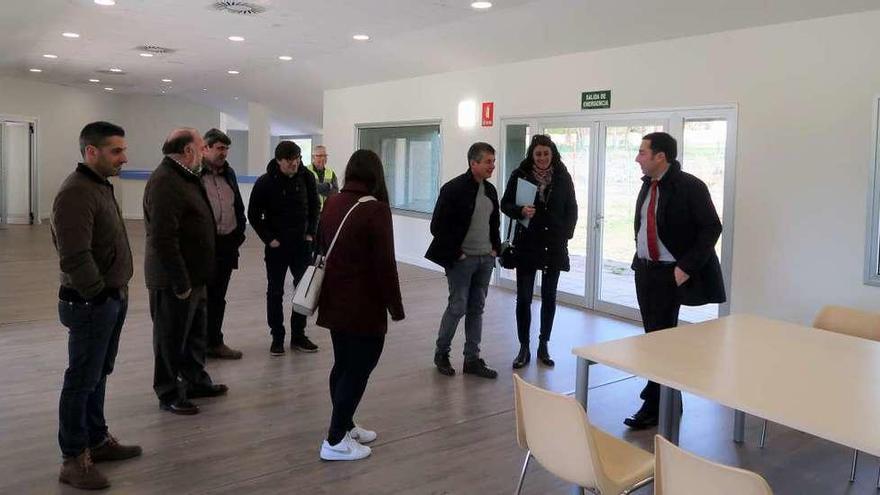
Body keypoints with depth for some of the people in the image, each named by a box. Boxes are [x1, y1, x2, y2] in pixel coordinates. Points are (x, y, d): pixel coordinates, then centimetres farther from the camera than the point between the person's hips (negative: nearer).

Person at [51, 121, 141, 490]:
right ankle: (74, 459, 14)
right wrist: (98, 291, -16)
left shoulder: (101, 186, 12)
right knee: (82, 380, 2)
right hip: (91, 303, -9)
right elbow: (74, 256, -25)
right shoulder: (75, 193, -19)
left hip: (113, 299, 9)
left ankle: (97, 440, 34)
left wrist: (117, 288, 12)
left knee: (97, 375, 20)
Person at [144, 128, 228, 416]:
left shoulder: (185, 178, 13)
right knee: (172, 337, 5)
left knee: (196, 333, 21)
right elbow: (163, 238, -27)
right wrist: (180, 282, -24)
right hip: (174, 280, -10)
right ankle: (169, 395, 18)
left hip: (194, 275, 10)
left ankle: (196, 381, 36)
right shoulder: (164, 182, -20)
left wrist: (194, 277, 16)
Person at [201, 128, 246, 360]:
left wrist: (239, 233, 13)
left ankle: (214, 341, 25)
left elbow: (238, 206, 21)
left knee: (218, 296, 15)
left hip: (227, 244, 7)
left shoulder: (228, 173, 14)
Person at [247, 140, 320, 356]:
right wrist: (269, 238, -8)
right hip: (277, 246, -3)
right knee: (275, 292, 6)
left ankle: (298, 335, 20)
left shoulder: (307, 178, -3)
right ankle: (277, 337, 17)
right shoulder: (265, 182, -11)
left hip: (302, 243, 3)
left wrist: (311, 233, 2)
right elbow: (253, 214, -4)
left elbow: (314, 207, 9)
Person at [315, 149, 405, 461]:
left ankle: (345, 426, 30)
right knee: (359, 368, 2)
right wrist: (396, 307, -9)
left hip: (335, 302, 8)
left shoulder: (331, 203, 5)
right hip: (364, 306, -8)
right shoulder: (375, 209, -17)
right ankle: (335, 441, 6)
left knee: (343, 364, 18)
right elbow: (385, 263, -18)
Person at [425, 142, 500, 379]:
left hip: (485, 259, 6)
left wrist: (495, 248, 8)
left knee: (476, 309, 10)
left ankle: (472, 359, 19)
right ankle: (441, 353, 19)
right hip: (461, 259, -6)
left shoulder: (490, 190, 9)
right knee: (457, 308, -1)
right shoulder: (453, 188, -12)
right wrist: (455, 253, -11)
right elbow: (438, 226, -12)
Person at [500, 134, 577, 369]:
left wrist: (566, 234, -2)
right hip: (526, 243, -1)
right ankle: (524, 348, 9)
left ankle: (543, 346, 19)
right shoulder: (520, 175, -2)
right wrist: (520, 211, -18)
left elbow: (572, 208, 8)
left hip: (554, 244, 2)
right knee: (523, 297, -1)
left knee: (549, 296, 8)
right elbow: (505, 204, 2)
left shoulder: (563, 177, 3)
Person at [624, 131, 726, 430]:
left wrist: (686, 267, -18)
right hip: (644, 271, 7)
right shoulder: (648, 185, 9)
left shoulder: (690, 186, -14)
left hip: (669, 274, -7)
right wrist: (639, 259, 10)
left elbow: (712, 228, -15)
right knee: (653, 336, 13)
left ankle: (654, 406, 7)